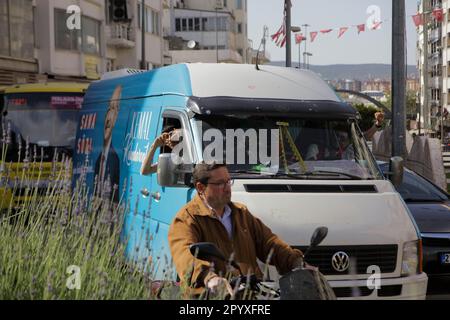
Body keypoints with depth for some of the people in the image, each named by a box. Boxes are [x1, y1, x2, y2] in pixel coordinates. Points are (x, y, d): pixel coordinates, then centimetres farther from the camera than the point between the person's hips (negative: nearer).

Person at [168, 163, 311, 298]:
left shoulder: (242, 213, 24)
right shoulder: (185, 220, -3)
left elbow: (268, 242, 23)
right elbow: (186, 254, -22)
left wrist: (298, 264, 7)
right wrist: (209, 277, -42)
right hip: (212, 294, -5)